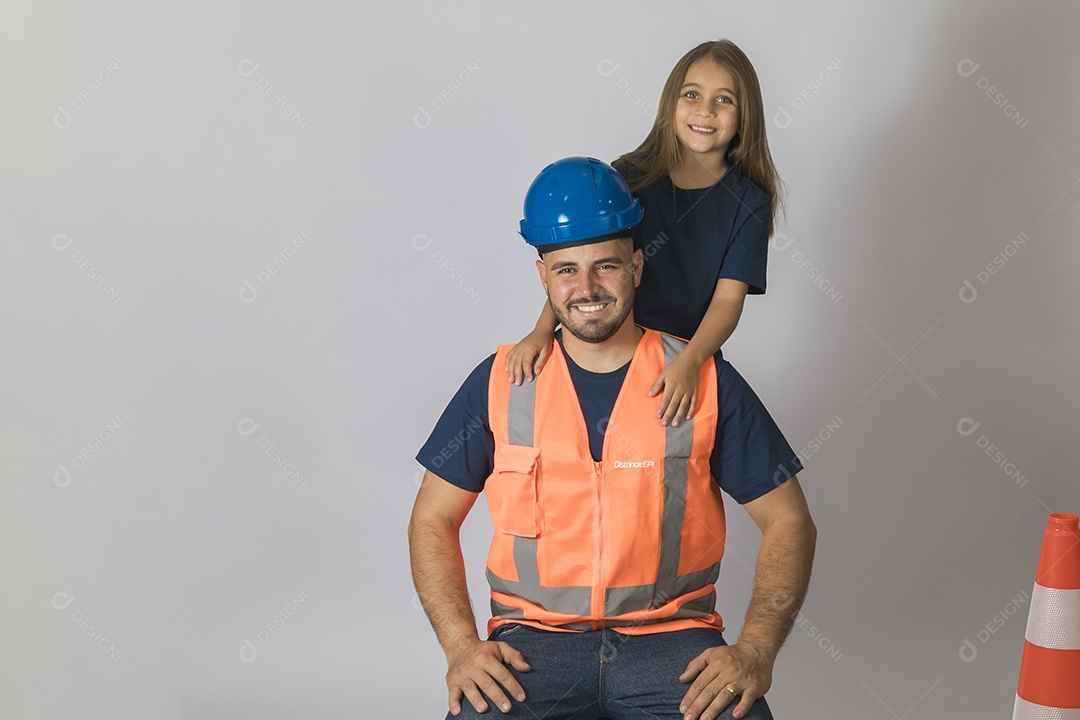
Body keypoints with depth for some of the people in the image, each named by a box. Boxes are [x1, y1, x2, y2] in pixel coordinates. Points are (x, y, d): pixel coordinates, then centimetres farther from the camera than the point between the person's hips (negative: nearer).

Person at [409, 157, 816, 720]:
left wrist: (755, 651, -11)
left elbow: (788, 523, 5)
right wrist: (461, 645, -7)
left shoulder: (705, 381, 3)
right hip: (534, 638, 0)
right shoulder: (500, 382, 5)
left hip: (671, 635, 0)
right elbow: (433, 521, 10)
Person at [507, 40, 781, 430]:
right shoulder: (628, 177, -2)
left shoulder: (748, 202, -3)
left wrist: (688, 363, -30)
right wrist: (543, 329, -26)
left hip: (693, 370, 0)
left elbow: (729, 299, -12)